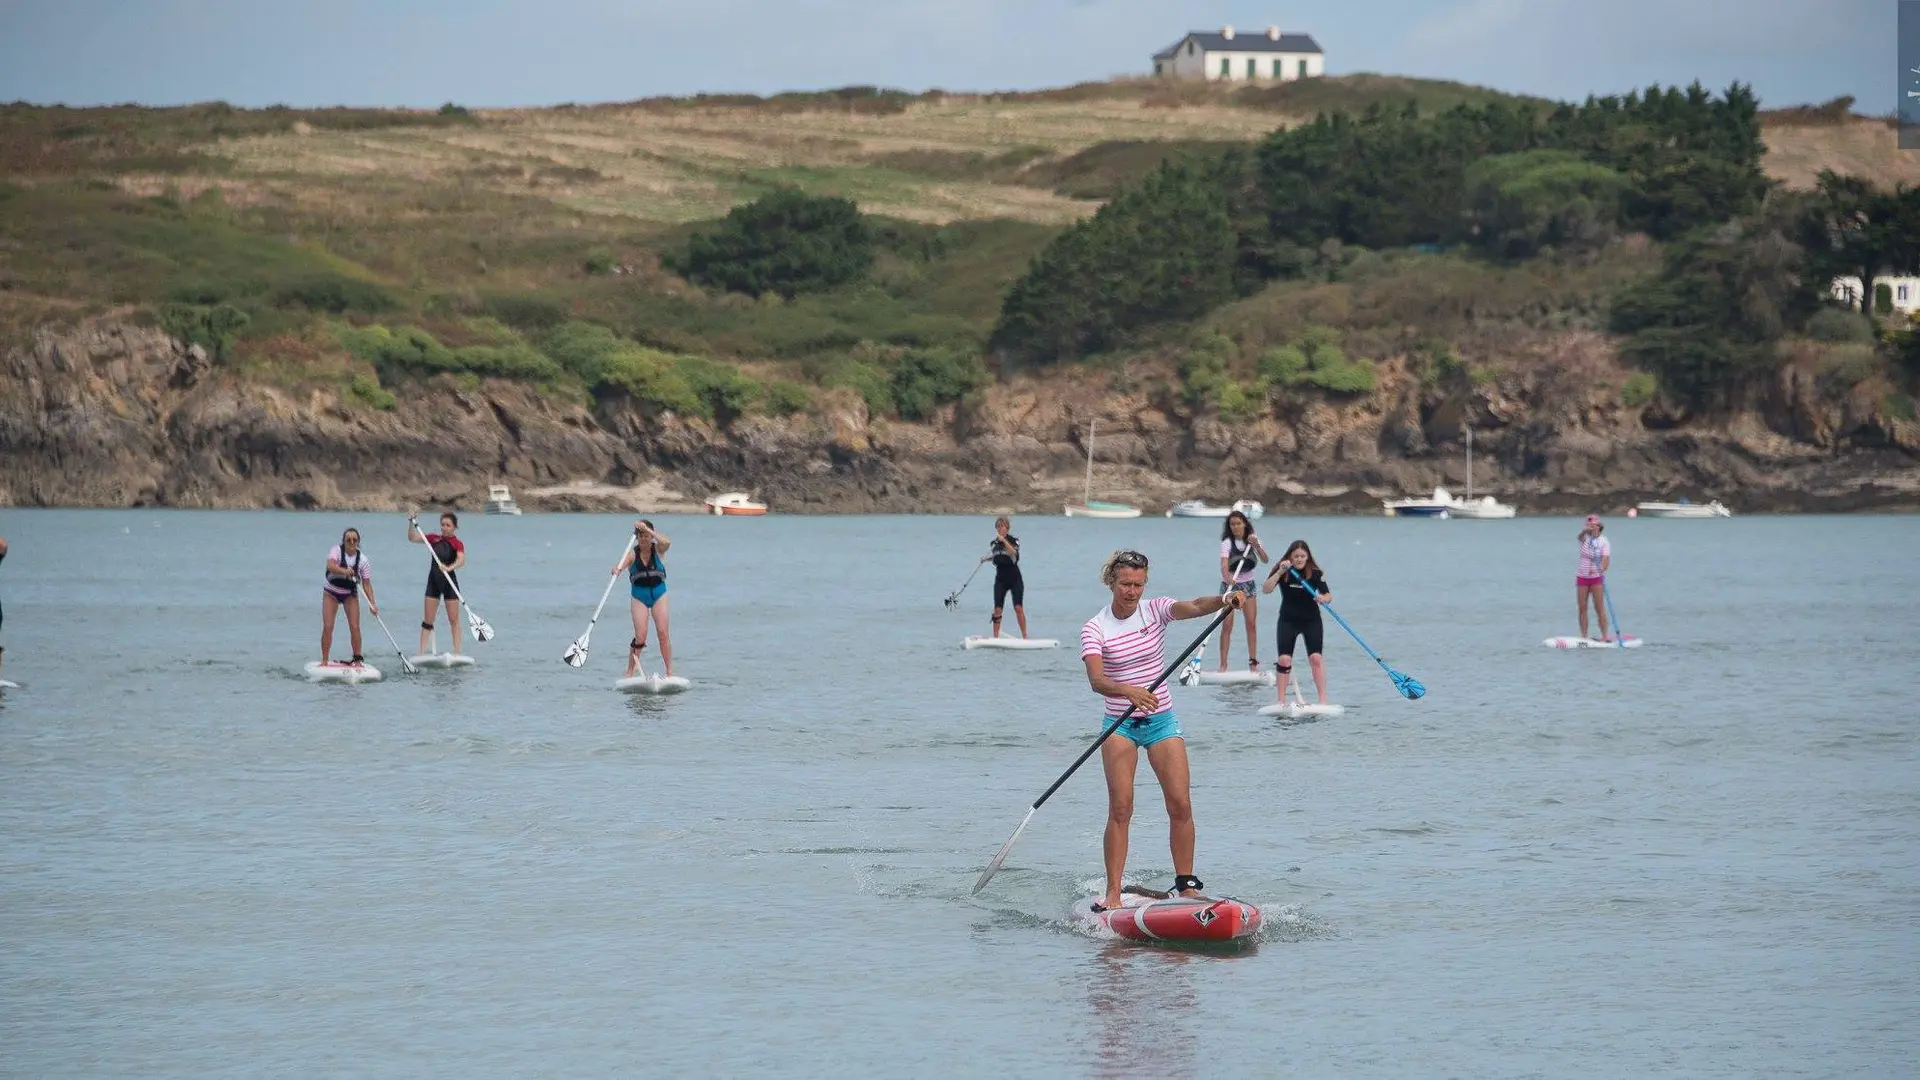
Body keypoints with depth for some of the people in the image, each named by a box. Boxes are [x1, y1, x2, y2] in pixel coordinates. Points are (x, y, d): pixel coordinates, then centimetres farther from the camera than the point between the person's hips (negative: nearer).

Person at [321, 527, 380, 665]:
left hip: (350, 594, 1)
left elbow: (366, 583, -12)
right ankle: (324, 661, 0)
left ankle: (358, 659, 3)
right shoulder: (337, 550, -17)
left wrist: (372, 603, -23)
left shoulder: (362, 559, -13)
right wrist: (344, 571, -57)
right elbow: (330, 566, -37)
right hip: (331, 593, -1)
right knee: (327, 627, -8)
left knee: (354, 627, -8)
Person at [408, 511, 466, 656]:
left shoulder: (457, 543, -8)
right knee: (427, 620, 4)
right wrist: (411, 524, -9)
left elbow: (461, 560, -25)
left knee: (454, 619, -1)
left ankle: (457, 652, 1)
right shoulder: (434, 538, 6)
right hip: (434, 581, 4)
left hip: (449, 581, -4)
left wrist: (449, 568, -43)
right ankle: (422, 652, 4)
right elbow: (413, 538, 7)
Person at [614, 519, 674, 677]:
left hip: (659, 594, 1)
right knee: (640, 637, -8)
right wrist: (617, 568, -49)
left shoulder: (657, 550, -6)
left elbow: (667, 543, -28)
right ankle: (630, 672, 3)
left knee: (663, 633, -8)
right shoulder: (632, 553, -8)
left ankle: (670, 672, -5)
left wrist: (647, 529, -32)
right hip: (639, 596, -1)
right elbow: (621, 564, -26)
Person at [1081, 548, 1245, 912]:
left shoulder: (1155, 610, -2)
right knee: (1120, 808, -11)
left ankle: (1186, 885, 5)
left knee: (1181, 805, -6)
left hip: (1161, 720, 2)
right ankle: (1113, 893, -9)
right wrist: (1128, 691, -41)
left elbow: (1194, 607, -21)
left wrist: (1225, 600, -42)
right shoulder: (1095, 629, -7)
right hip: (1120, 725, -2)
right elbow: (1096, 680, -22)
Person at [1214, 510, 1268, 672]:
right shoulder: (1227, 542, -12)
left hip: (1247, 585, 4)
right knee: (1227, 626, -8)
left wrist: (1256, 546, -27)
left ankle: (1253, 662, 3)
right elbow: (1224, 564, -27)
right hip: (1229, 585, -4)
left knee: (1251, 623, -2)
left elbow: (1265, 560, -10)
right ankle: (1223, 665, -8)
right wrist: (1227, 577, -47)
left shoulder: (1252, 540, 1)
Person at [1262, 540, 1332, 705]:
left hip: (1311, 620, -1)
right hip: (1288, 621, 1)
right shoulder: (1282, 571, -6)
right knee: (1284, 659, -7)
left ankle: (1323, 700, -13)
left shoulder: (1315, 573, -8)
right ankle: (1281, 700, 0)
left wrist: (1322, 598, -31)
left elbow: (1328, 596, -8)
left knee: (1316, 657, -14)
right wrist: (1280, 572, -28)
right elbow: (1266, 589, -18)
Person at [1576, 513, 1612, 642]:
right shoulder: (1585, 538, -1)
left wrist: (1601, 569, -39)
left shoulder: (1604, 542, -5)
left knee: (1600, 608, -6)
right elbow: (1581, 533, -26)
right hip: (1582, 577, 3)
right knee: (1582, 608, 2)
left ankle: (1605, 635, -5)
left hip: (1597, 578, -3)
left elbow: (1606, 559, -17)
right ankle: (1583, 636, 7)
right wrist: (1585, 530, -51)